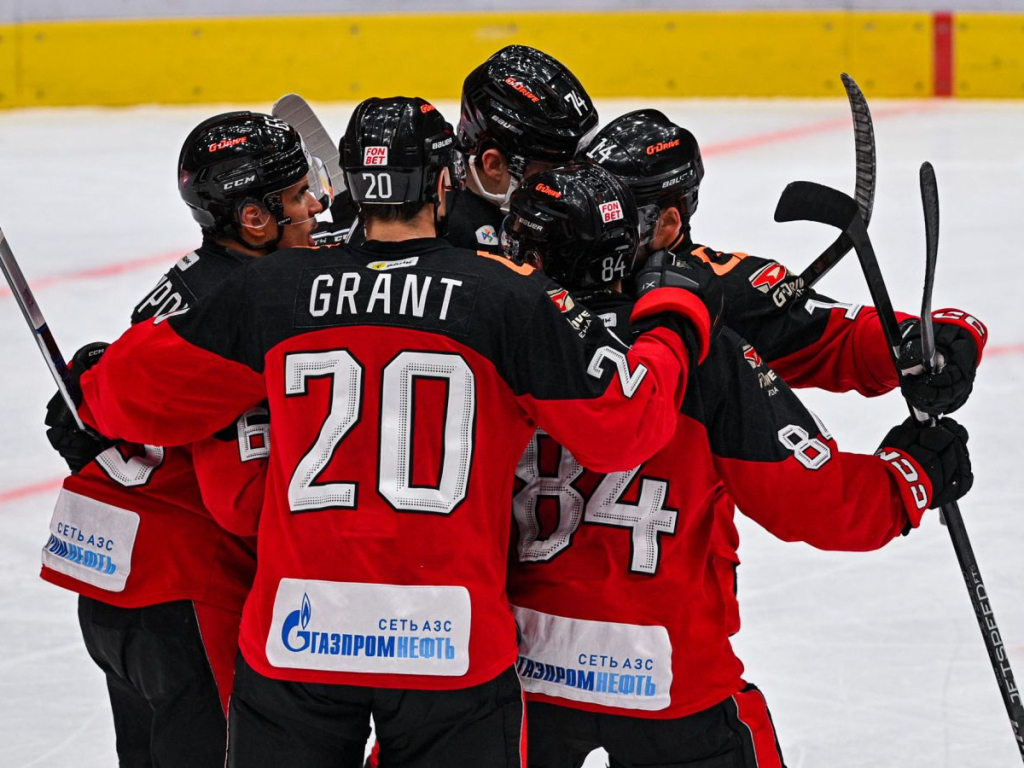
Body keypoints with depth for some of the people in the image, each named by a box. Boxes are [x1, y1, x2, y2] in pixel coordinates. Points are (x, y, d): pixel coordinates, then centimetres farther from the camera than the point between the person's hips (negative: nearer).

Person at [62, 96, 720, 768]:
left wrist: (93, 395, 33)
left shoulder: (273, 290, 2)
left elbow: (141, 391, 9)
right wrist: (677, 320, 13)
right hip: (451, 644, -2)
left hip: (294, 637, 2)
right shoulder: (511, 298, -5)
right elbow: (622, 422, -4)